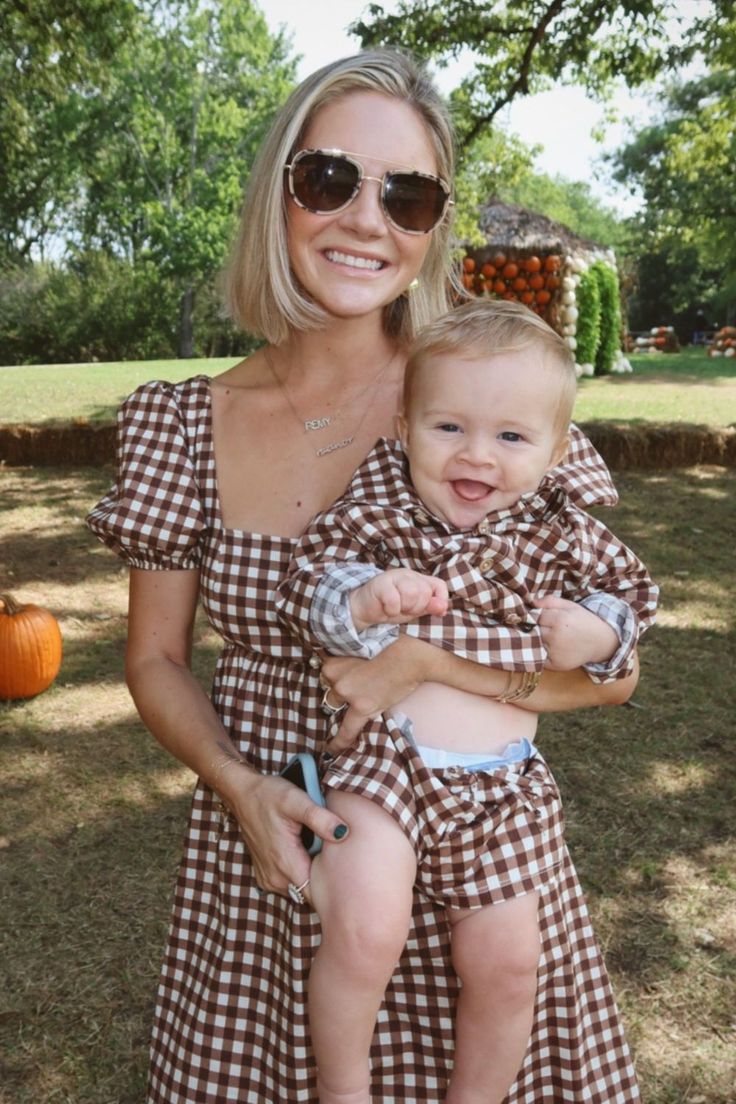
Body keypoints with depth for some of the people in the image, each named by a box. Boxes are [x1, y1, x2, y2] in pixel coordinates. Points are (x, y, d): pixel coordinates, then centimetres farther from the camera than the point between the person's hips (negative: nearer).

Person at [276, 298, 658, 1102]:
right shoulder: (376, 505, -4)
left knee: (507, 963, 9)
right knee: (365, 930, -19)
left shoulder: (559, 531, 2)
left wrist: (590, 633, -5)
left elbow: (631, 589, 16)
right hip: (381, 754, -2)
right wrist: (365, 601, -31)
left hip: (500, 782, 3)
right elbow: (304, 587, -10)